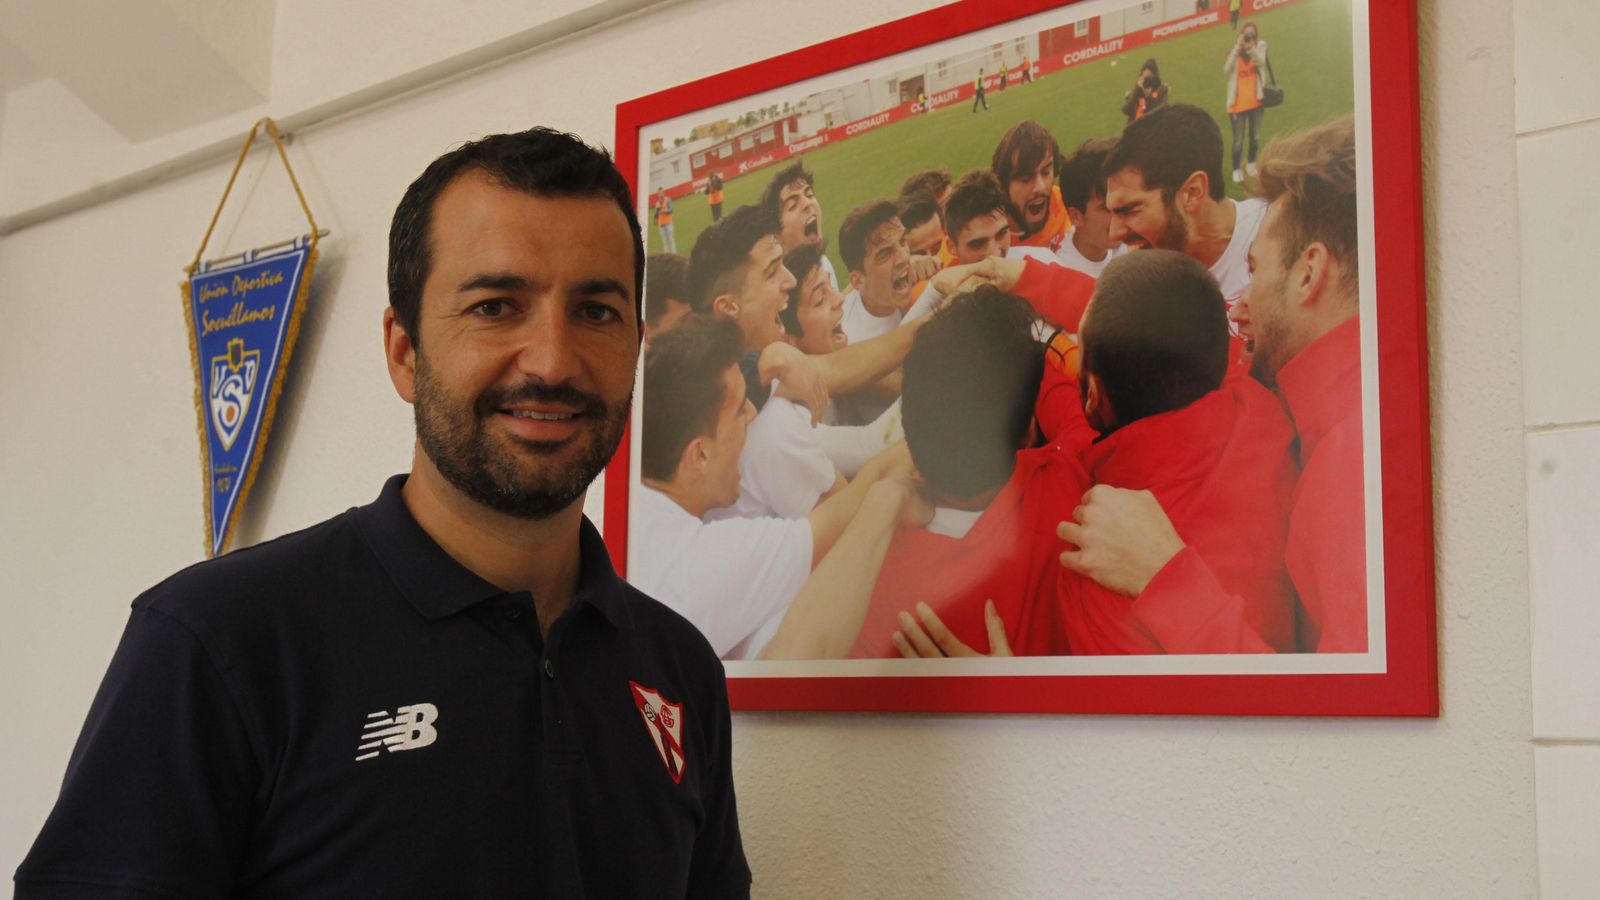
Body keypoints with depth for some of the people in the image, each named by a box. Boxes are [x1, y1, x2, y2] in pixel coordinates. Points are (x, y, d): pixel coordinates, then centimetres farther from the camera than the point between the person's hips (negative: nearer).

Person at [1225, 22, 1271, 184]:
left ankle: (1251, 164, 39)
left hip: (1256, 100, 2)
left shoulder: (1260, 47, -5)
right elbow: (1227, 68, -25)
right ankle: (1236, 170, 14)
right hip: (1238, 102, -2)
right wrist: (1238, 46, -29)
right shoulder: (1235, 50, -6)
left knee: (1255, 136, 18)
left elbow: (1261, 62, -25)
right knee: (1238, 140, 0)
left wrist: (1251, 47, -40)